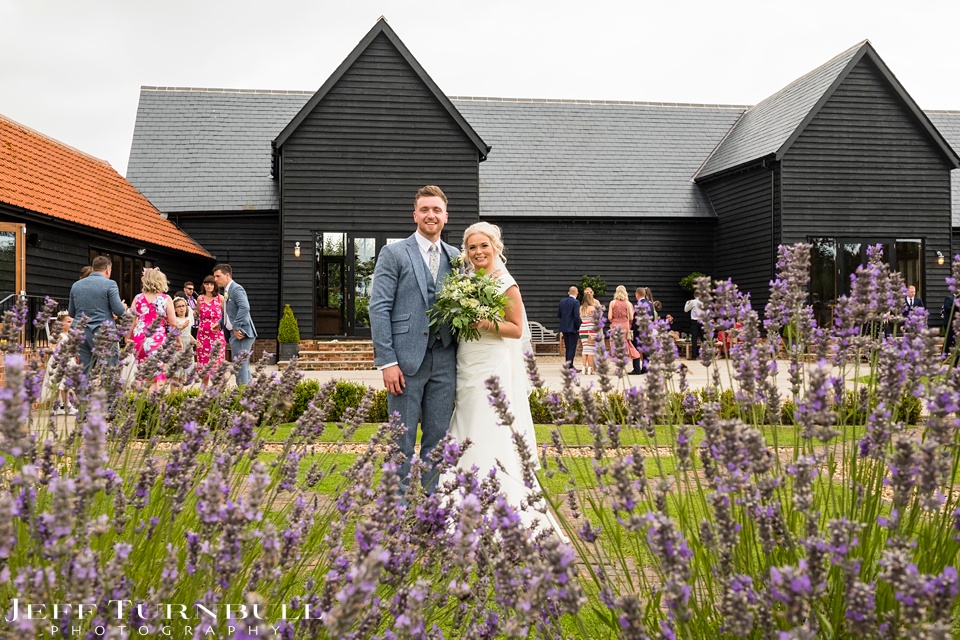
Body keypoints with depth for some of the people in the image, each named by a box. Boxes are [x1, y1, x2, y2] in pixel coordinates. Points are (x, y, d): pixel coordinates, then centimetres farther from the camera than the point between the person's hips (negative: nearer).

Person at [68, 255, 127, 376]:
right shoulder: (109, 284, -6)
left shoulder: (76, 285, 11)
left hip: (81, 333, 5)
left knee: (84, 372, 7)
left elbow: (71, 313, 17)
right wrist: (123, 308, 12)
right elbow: (119, 311, -9)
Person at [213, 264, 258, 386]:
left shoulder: (236, 289, -13)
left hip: (241, 333, -10)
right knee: (243, 366, 15)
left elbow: (244, 307, -27)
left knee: (241, 366, -9)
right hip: (235, 334, 10)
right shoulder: (227, 291, 18)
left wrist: (236, 328, -25)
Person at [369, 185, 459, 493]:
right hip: (407, 359, -4)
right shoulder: (394, 253, 0)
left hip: (444, 360, 4)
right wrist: (387, 361, -13)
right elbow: (378, 308, -6)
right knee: (402, 441, 3)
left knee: (438, 438, 10)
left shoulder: (455, 257, 13)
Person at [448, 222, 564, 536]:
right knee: (467, 436, 8)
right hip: (466, 369, 7)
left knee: (491, 437, -7)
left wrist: (486, 324, -21)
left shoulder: (505, 283, -7)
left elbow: (517, 329, -9)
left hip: (493, 368, -7)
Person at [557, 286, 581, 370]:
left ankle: (569, 366, 17)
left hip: (564, 328, 6)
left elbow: (558, 315, 9)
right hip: (573, 328, -6)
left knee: (567, 347, 13)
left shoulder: (562, 301, 5)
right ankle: (569, 366, -7)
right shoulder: (575, 302, -14)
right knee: (572, 347, -1)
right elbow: (576, 316, -19)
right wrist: (578, 327, -9)